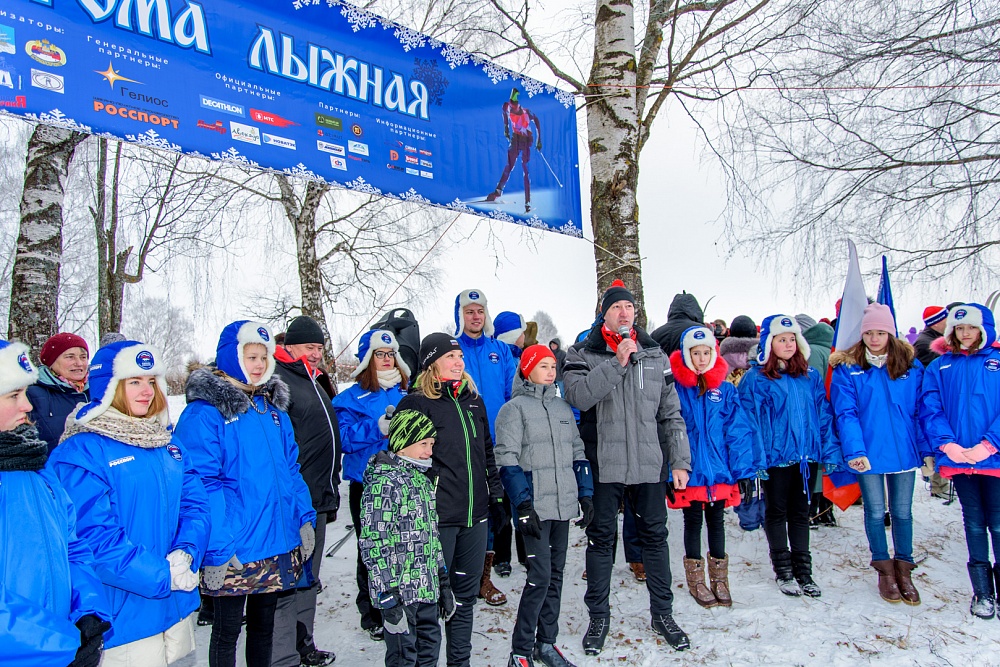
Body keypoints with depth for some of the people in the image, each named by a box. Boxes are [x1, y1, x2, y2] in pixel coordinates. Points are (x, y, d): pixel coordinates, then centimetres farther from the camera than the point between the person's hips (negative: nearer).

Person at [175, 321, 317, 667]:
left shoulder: (273, 406, 9)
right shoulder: (204, 411, -12)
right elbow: (204, 484, -17)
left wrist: (305, 518, 5)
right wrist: (215, 548, -20)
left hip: (279, 544, 6)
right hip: (234, 551, -6)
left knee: (264, 625, 20)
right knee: (227, 630, 12)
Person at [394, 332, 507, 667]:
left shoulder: (473, 400, 12)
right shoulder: (416, 403, -7)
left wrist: (496, 497, 17)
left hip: (476, 515, 6)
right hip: (437, 517, -6)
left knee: (466, 594, 16)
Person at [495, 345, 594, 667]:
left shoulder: (563, 407, 14)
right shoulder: (515, 408, -4)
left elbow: (577, 453, 17)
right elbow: (507, 460, -10)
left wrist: (585, 494, 10)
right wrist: (523, 505, -15)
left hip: (563, 505, 6)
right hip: (535, 507, -6)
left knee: (556, 573, 11)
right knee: (541, 575, -9)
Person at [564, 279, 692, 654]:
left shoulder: (655, 354, 8)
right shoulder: (584, 354, -1)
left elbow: (671, 413, 10)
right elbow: (578, 396, -20)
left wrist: (679, 460, 6)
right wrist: (617, 363, -23)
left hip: (650, 464, 3)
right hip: (604, 464, -2)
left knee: (654, 535, 13)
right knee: (601, 537, 8)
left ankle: (662, 613, 30)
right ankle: (599, 616, 24)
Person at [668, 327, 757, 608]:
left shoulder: (725, 390, 1)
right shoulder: (675, 388, -7)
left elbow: (738, 432, -1)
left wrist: (744, 470, -5)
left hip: (719, 470, 2)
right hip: (689, 472, -2)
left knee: (716, 522, 15)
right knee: (693, 523, 11)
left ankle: (719, 579, 32)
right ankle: (696, 580, 28)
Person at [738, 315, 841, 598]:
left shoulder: (810, 376, 7)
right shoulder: (755, 378, -6)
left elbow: (824, 415, 8)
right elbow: (749, 421, -9)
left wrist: (831, 452, 2)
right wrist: (756, 457, -15)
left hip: (807, 455, 4)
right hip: (775, 456, -4)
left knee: (801, 512, 14)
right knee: (777, 512, 9)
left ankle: (803, 570, 25)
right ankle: (783, 571, 22)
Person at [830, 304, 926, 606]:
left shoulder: (911, 365, 2)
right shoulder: (847, 368, -5)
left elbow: (921, 410, 5)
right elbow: (846, 414, -10)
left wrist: (928, 450, 2)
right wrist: (855, 450, -20)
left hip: (904, 451, 2)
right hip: (868, 453, -2)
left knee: (902, 512, 12)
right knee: (876, 512, 9)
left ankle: (903, 570, 28)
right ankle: (885, 570, 26)